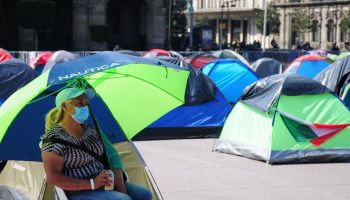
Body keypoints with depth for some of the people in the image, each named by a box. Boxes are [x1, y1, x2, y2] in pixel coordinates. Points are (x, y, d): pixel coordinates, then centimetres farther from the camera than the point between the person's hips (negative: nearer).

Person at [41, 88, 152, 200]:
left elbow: (111, 156, 10)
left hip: (106, 185, 8)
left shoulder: (89, 130, 11)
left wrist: (120, 186, -8)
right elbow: (52, 178, -20)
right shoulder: (54, 139, -13)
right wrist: (92, 183, -23)